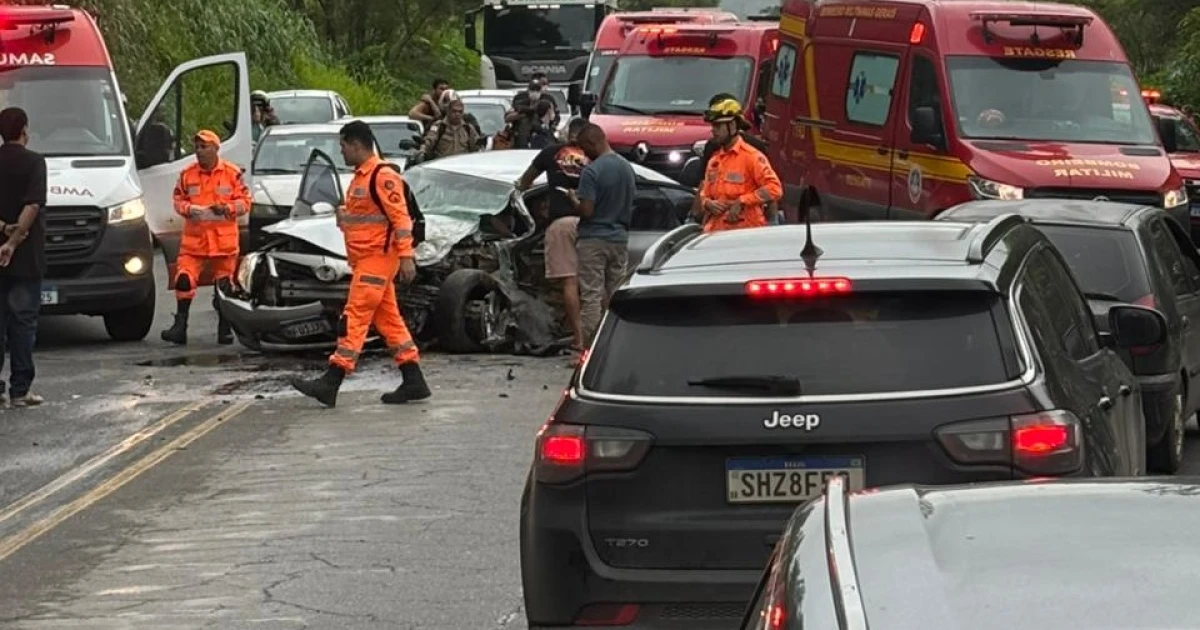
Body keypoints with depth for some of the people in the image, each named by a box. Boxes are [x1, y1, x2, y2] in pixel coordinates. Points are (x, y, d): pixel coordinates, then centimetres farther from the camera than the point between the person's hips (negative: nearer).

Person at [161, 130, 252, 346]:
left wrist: (227, 208, -16)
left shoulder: (232, 173, -1)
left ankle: (225, 328, 16)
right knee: (184, 279, -9)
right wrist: (188, 209, -10)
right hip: (194, 238, 1)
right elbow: (178, 200, 12)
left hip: (224, 239, -1)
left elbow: (245, 201, 1)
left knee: (224, 285, 5)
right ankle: (180, 326, -4)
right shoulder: (187, 174, 5)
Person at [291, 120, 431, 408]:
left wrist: (406, 256, -23)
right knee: (389, 320, 10)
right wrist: (344, 215, 7)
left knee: (355, 317, -12)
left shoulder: (382, 176, -14)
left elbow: (400, 216, -19)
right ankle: (413, 382, 12)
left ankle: (331, 383, -15)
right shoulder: (361, 176, 18)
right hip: (365, 260, 10)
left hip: (378, 258, -10)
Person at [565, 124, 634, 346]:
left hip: (593, 239, -7)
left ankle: (589, 350, -7)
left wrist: (573, 199, -1)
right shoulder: (627, 168, 7)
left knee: (591, 297, -5)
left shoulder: (592, 171, -17)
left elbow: (586, 211, -19)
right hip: (619, 239, 7)